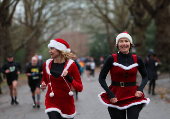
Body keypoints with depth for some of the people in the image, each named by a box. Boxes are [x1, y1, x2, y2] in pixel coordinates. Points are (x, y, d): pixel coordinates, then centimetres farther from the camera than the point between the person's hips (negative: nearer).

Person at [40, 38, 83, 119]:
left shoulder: (71, 65, -8)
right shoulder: (47, 64, 0)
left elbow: (80, 88, -9)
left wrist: (70, 79, -26)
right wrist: (43, 85, -2)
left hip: (67, 103, -1)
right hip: (52, 102, 1)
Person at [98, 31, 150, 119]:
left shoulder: (137, 59, 2)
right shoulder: (111, 59, -5)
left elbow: (145, 76, 16)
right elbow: (101, 78, -1)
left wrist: (140, 89, -2)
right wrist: (110, 94, -10)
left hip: (133, 96, 1)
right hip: (116, 97, -1)